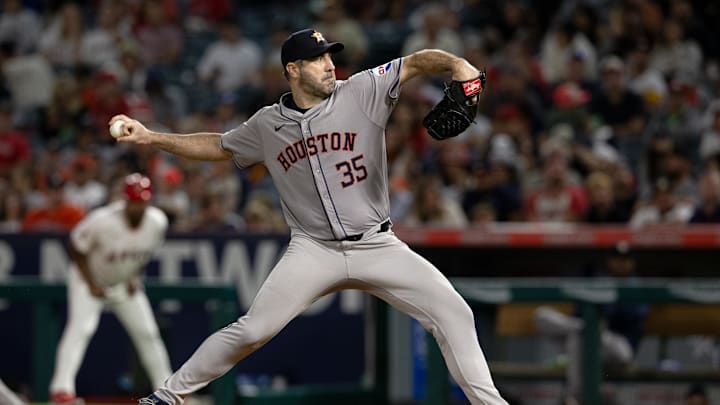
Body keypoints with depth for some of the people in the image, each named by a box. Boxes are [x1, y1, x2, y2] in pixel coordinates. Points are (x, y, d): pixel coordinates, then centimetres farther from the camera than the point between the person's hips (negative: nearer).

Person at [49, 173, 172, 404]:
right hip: (88, 279, -5)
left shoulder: (158, 223, -16)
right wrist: (91, 284, -19)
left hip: (125, 284, 5)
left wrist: (134, 277, -2)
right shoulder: (102, 221, -31)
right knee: (81, 327, -24)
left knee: (147, 332, 4)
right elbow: (76, 250, -17)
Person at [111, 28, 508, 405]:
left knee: (453, 312, -12)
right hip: (314, 250, 0)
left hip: (377, 247, 0)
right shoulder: (267, 125, 3)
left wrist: (458, 66, -34)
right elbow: (218, 146, 19)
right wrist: (150, 137, 13)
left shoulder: (362, 92, -4)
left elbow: (416, 62, -13)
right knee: (251, 330, -10)